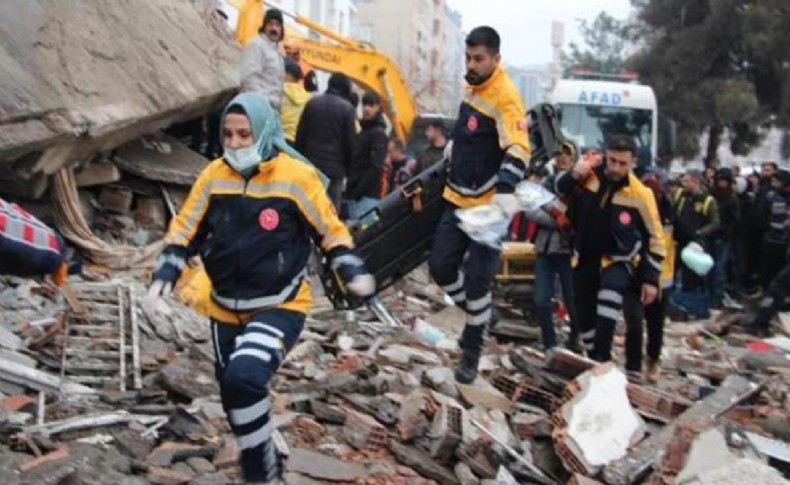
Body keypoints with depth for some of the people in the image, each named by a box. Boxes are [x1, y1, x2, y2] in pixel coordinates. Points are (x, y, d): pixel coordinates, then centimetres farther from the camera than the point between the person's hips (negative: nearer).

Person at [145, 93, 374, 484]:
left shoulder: (296, 177, -13)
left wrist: (354, 273, -16)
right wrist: (164, 276, -8)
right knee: (235, 397, 15)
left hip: (280, 307, -5)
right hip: (226, 311, 5)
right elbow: (185, 230, 5)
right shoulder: (214, 176, -3)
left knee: (243, 379, -28)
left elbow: (331, 231, -3)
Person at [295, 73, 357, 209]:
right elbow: (350, 142, -5)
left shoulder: (312, 103, 6)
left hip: (311, 165, 4)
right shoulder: (347, 108, -6)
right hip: (335, 168, -4)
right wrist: (347, 168, 5)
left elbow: (300, 136, 6)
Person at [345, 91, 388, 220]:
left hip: (367, 195, -9)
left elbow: (376, 167, -16)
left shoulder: (378, 134, -7)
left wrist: (359, 190, -18)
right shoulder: (362, 131, 18)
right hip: (355, 193, 9)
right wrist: (351, 190, 12)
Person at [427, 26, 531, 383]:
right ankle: (479, 317, 31)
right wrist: (447, 166, 32)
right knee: (440, 266, 7)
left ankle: (472, 354, 14)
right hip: (457, 199, 8)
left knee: (476, 281, -4)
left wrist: (505, 191, -40)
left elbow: (518, 150, -27)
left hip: (489, 205, -8)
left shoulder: (505, 97, -17)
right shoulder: (472, 87, 8)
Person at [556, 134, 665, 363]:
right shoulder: (588, 175, -8)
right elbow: (560, 188, 9)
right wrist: (573, 176, -16)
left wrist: (651, 279, -9)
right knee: (585, 319, 12)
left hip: (619, 260, -4)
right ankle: (594, 360, 36)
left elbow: (654, 237, -7)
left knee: (611, 287, -36)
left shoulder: (640, 194, -15)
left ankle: (602, 358, -36)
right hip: (586, 259, 4)